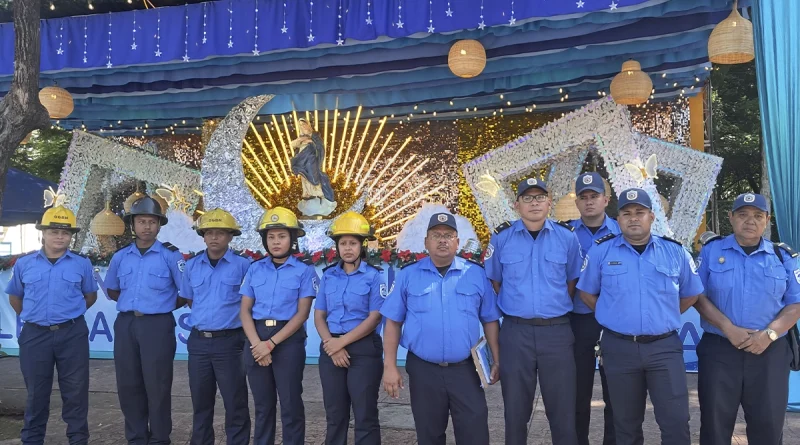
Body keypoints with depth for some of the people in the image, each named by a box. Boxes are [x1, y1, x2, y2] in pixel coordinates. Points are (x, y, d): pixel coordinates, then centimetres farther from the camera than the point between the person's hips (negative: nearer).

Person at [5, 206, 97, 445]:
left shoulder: (82, 264, 1)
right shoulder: (24, 264, 4)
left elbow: (90, 295, 13)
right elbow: (15, 297, 17)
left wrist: (71, 313, 8)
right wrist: (31, 316, 12)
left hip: (72, 334, -1)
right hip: (35, 335, 1)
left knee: (76, 392, 6)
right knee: (36, 393, 12)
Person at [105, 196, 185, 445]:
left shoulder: (170, 255, -4)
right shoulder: (120, 256, 8)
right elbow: (112, 291, 22)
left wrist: (161, 306, 3)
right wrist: (133, 303, 11)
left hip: (157, 325, -4)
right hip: (126, 324, 4)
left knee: (157, 386, 2)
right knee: (128, 385, 11)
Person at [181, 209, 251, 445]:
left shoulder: (243, 265, -7)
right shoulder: (192, 266, 6)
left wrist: (230, 317, 3)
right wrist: (206, 315, 12)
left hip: (229, 341, -4)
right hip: (198, 341, 4)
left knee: (235, 403, 3)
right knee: (200, 402, 16)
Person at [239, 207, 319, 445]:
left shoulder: (304, 271, -3)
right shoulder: (255, 269, 7)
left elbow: (302, 314, -8)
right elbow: (245, 311, 4)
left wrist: (271, 343, -14)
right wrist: (257, 343, -10)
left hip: (288, 340, -3)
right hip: (257, 339, 3)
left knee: (290, 404, 3)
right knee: (262, 404, 13)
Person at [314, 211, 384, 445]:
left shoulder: (373, 276, -4)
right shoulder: (328, 276, 7)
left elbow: (374, 318, -11)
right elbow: (319, 316, 6)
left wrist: (342, 341, -14)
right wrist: (333, 346, -9)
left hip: (364, 349, -4)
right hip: (331, 350, 4)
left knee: (365, 414, 3)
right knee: (334, 413, 14)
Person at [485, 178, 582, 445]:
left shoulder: (567, 237, 0)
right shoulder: (501, 238, 0)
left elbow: (572, 281, 11)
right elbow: (495, 282, 10)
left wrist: (555, 307, 10)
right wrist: (516, 307, 8)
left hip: (557, 331, 0)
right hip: (515, 331, 0)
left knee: (562, 408, 8)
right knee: (516, 408, 11)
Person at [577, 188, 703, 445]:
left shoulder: (675, 251, 3)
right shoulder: (601, 251, -1)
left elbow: (690, 295, 14)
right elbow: (587, 293, 8)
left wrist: (664, 317, 7)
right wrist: (614, 316, 3)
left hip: (665, 347, 1)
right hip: (619, 348, 0)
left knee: (676, 421, -1)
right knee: (626, 423, 13)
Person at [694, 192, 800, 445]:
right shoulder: (711, 251, 1)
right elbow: (697, 295, -3)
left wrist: (769, 333, -12)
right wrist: (728, 328, -15)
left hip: (769, 352, 2)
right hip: (719, 350, -1)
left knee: (768, 424, 9)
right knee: (715, 423, 5)